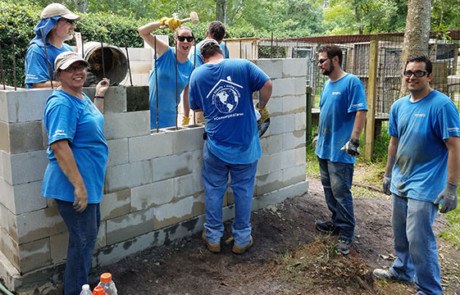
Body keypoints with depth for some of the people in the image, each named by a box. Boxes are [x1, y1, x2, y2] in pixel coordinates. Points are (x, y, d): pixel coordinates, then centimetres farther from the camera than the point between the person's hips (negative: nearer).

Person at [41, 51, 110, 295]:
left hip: (89, 181, 10)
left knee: (90, 231, 24)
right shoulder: (62, 103, -21)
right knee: (83, 239, 2)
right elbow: (59, 146, -29)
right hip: (73, 185, -10)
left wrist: (99, 95, 20)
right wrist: (79, 186, -29)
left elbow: (95, 124, 27)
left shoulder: (82, 97, 9)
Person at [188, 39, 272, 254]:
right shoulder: (243, 65, -4)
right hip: (245, 144, 0)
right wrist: (262, 107, 5)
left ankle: (213, 238, 25)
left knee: (214, 191, 14)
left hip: (216, 146, 1)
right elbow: (267, 85, -11)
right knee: (243, 191, 11)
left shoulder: (197, 74, 2)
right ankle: (242, 240, 22)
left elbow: (196, 107, 11)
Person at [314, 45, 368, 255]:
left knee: (340, 192, -2)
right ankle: (337, 222, 33)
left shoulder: (352, 82, -13)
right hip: (324, 147, 8)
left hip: (340, 150, -8)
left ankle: (347, 233, 11)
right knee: (328, 188, 17)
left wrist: (353, 140, -21)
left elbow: (361, 112, -18)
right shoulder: (327, 84, 12)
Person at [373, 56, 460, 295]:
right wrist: (388, 174, 19)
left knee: (419, 239, -3)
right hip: (399, 182, 7)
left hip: (425, 186, -7)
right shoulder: (398, 106, 5)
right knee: (400, 233, 19)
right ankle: (402, 270, 40)